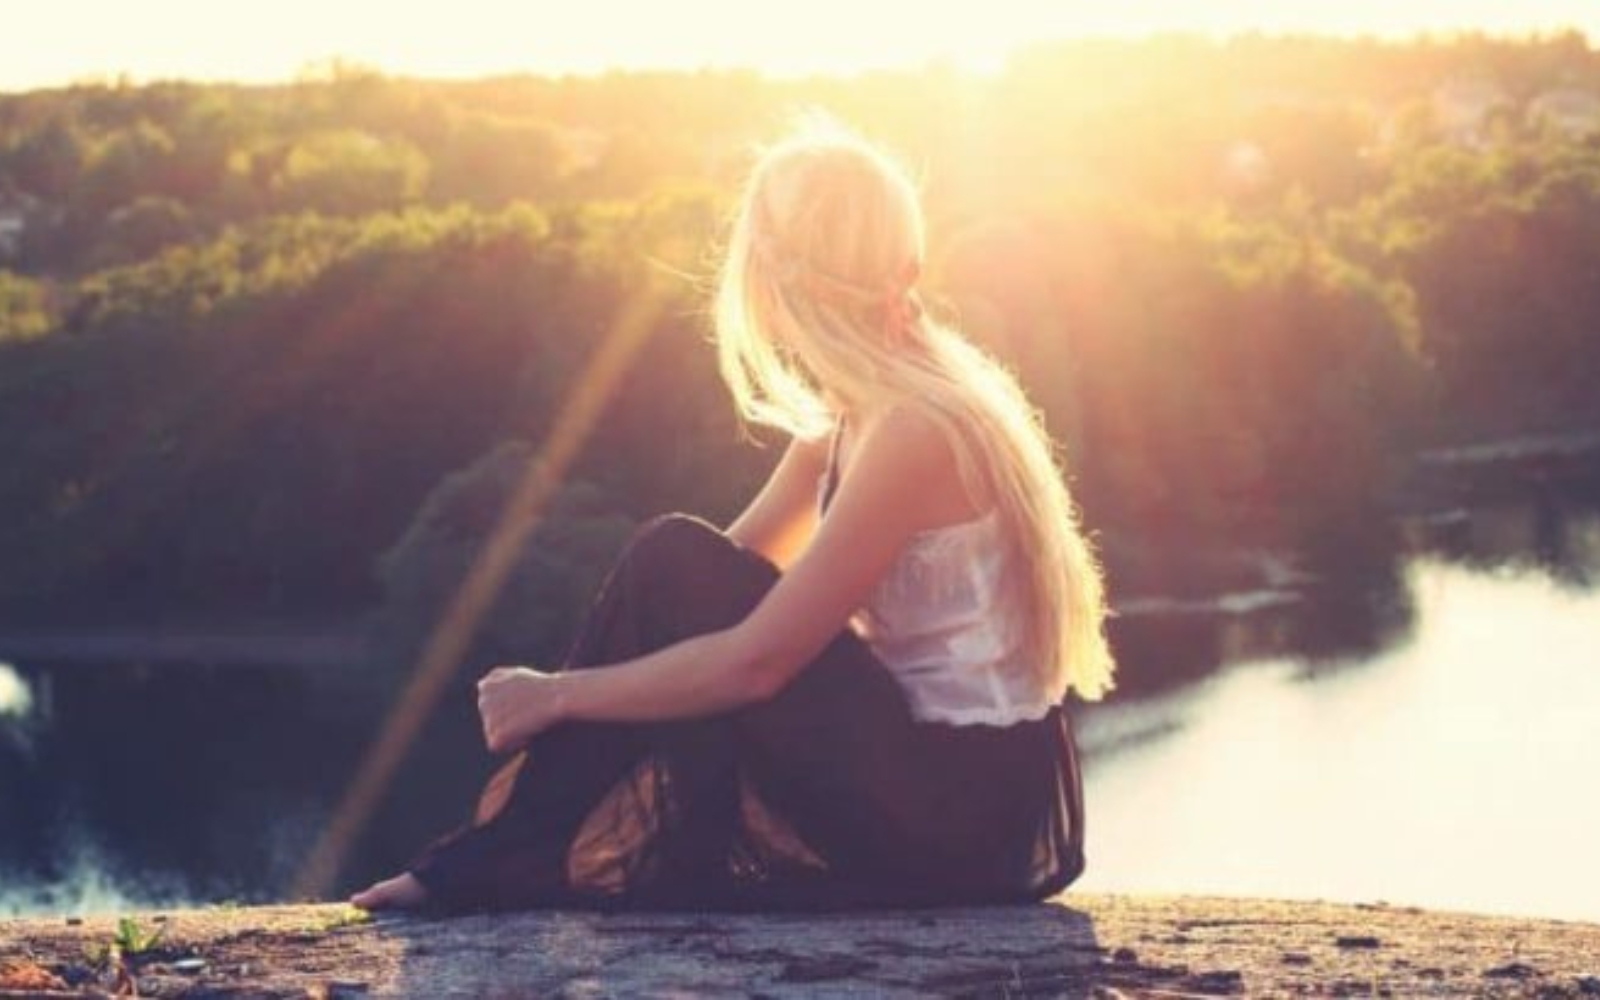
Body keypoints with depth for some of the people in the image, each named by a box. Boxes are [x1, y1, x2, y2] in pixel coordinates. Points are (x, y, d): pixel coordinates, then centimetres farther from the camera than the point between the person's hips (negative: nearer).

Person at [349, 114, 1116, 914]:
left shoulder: (912, 428, -20)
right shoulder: (858, 409, 9)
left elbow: (757, 659, -22)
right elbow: (738, 569, 10)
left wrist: (558, 694, -13)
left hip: (977, 808, -9)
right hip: (932, 774, 9)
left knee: (674, 568, -15)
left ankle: (504, 861, -6)